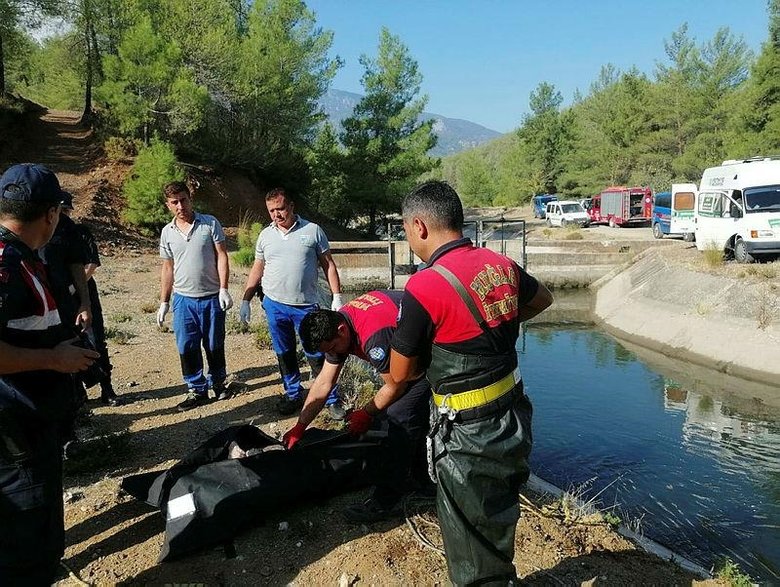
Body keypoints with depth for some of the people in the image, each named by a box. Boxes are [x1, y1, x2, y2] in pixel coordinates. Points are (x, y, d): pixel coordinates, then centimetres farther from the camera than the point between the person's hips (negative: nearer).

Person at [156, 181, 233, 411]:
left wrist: (223, 289, -13)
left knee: (215, 345, 10)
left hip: (211, 297, -2)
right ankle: (197, 390, 18)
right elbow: (167, 268, 10)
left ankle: (218, 382, 29)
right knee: (187, 348, 4)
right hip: (183, 299, 2)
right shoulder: (167, 232, 4)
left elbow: (222, 256, -5)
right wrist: (164, 302, 10)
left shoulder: (210, 223, -4)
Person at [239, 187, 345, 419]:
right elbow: (257, 269, 13)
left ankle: (332, 399, 10)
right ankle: (293, 394, 28)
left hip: (306, 306, -3)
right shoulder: (265, 235, 6)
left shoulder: (312, 230, -2)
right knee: (284, 354, 13)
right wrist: (245, 300, 9)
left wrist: (337, 297, -6)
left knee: (317, 356, -1)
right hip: (274, 305, 3)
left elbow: (328, 265, 0)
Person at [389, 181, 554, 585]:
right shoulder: (500, 264, -1)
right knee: (497, 522, 29)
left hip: (468, 433, -7)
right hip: (513, 418, 8)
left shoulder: (424, 287, -22)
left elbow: (400, 373, -11)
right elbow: (543, 299, 21)